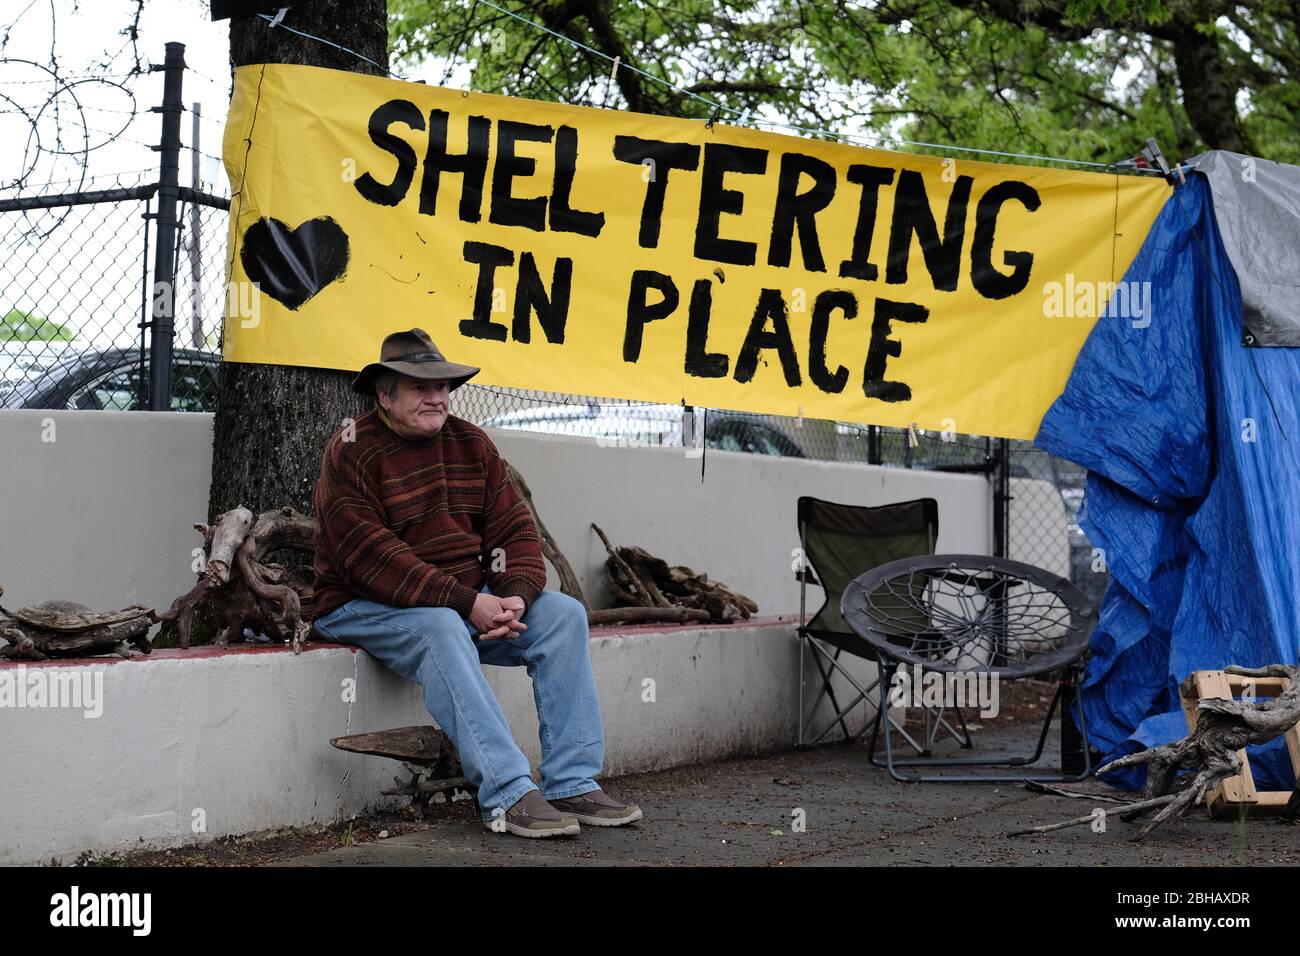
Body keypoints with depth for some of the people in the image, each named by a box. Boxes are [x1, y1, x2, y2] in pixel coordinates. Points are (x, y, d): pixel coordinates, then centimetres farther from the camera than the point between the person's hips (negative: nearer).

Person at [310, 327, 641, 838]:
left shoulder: (470, 443, 8)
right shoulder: (352, 452, -11)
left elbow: (515, 528, 4)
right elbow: (371, 560, -21)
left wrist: (516, 596, -17)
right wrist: (466, 603, -27)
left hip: (469, 602, 6)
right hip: (366, 607, -6)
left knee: (564, 614, -12)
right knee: (440, 628, -37)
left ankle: (572, 785, -17)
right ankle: (508, 795, -40)